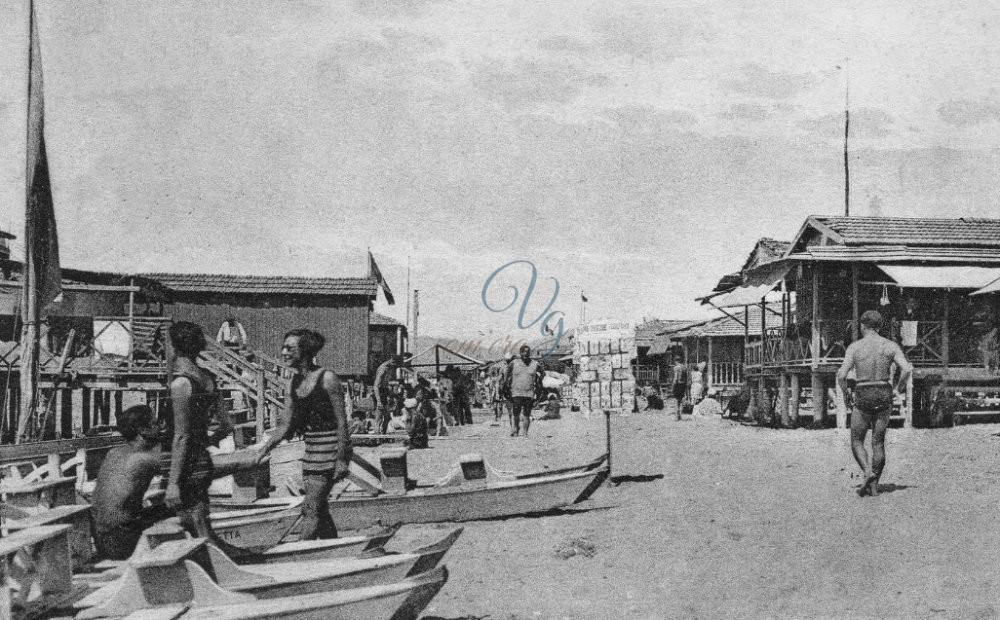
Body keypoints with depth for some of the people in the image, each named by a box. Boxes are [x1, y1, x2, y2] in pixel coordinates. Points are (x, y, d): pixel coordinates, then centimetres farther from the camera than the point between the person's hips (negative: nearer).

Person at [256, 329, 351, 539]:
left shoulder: (327, 379, -14)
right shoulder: (295, 381, 8)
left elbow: (342, 422, -14)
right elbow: (286, 425, 11)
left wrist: (341, 459, -17)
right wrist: (263, 450, -1)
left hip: (330, 448, -8)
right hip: (311, 449, 8)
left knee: (310, 509, -8)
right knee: (320, 510, 12)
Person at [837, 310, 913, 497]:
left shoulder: (854, 347, -4)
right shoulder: (890, 345, 0)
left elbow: (841, 375, -11)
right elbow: (907, 369, -11)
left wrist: (846, 393, 7)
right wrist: (901, 384, 9)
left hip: (863, 397, -2)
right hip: (884, 396, 2)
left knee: (856, 441, 9)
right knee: (878, 442, 11)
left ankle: (868, 472, -15)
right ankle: (874, 485, 10)